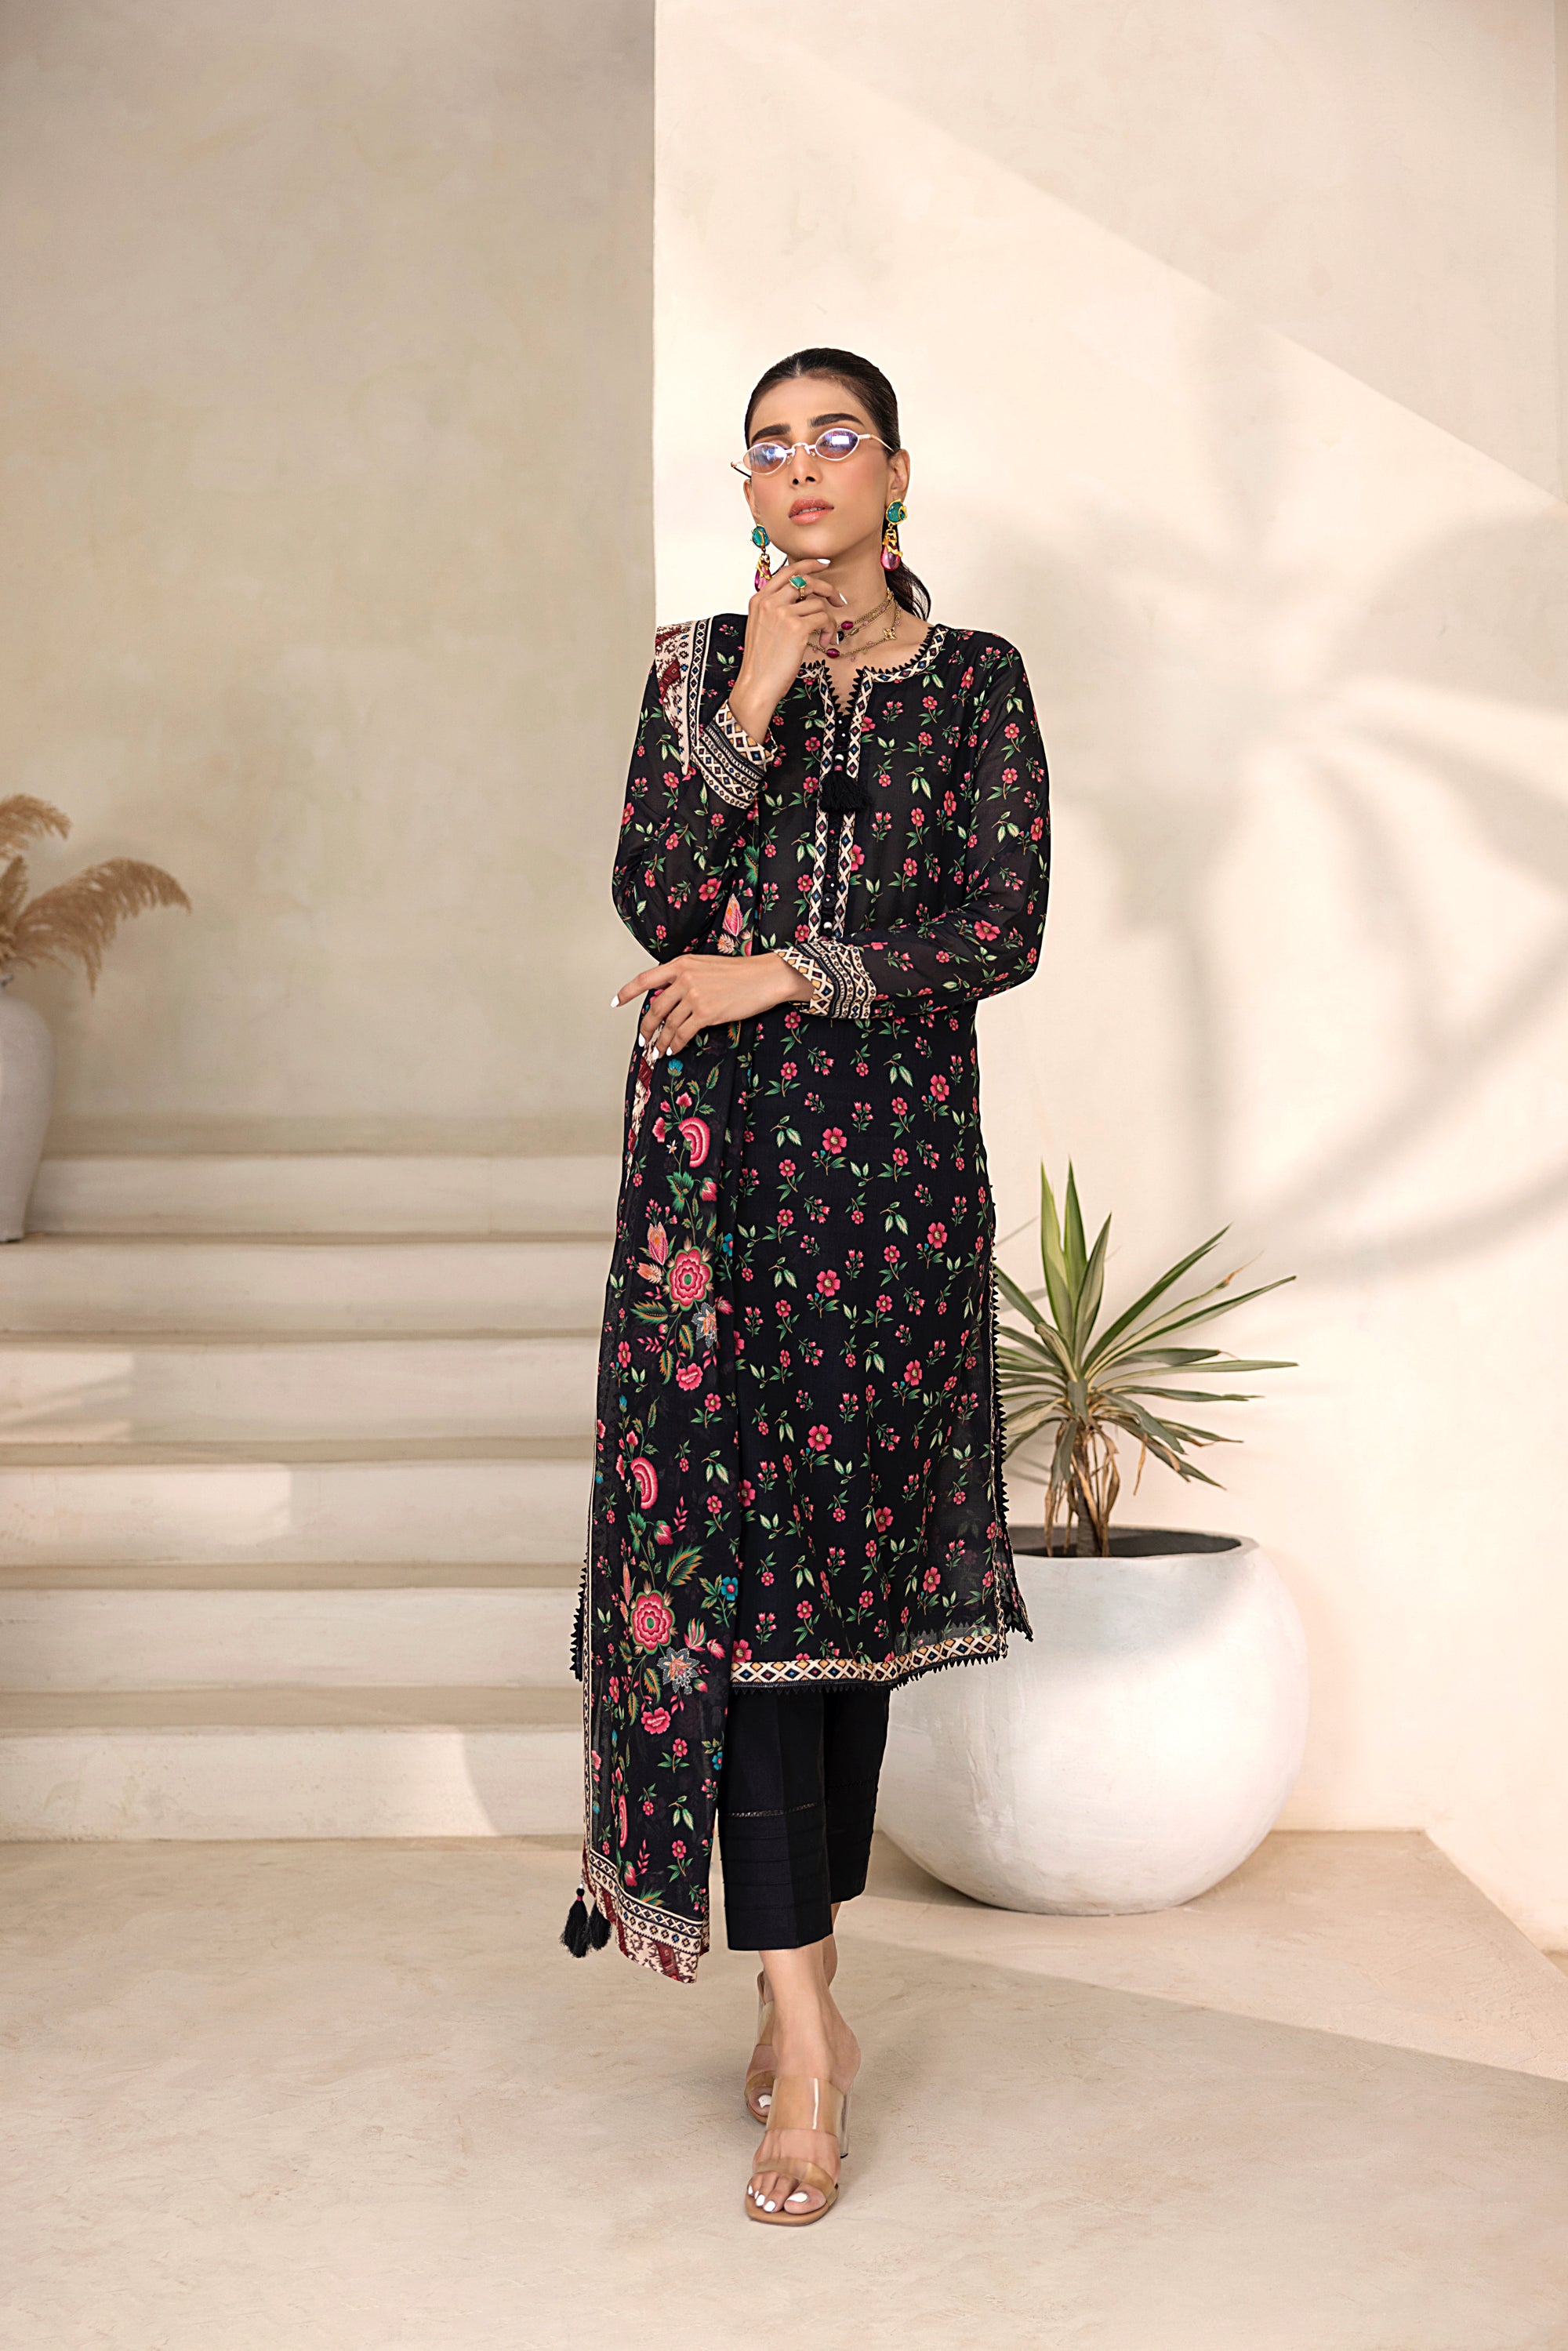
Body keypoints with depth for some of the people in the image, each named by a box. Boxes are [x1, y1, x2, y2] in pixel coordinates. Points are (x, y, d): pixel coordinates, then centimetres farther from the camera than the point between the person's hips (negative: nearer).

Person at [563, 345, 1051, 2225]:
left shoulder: (975, 681, 8)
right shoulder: (698, 660, 10)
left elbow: (1004, 928, -3)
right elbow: (651, 899, -2)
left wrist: (778, 974, -9)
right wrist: (755, 704, -9)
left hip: (898, 1154, 0)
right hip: (721, 1153, 0)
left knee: (867, 1552, 3)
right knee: (731, 1546, -9)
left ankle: (805, 1952, 18)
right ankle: (805, 2022, -6)